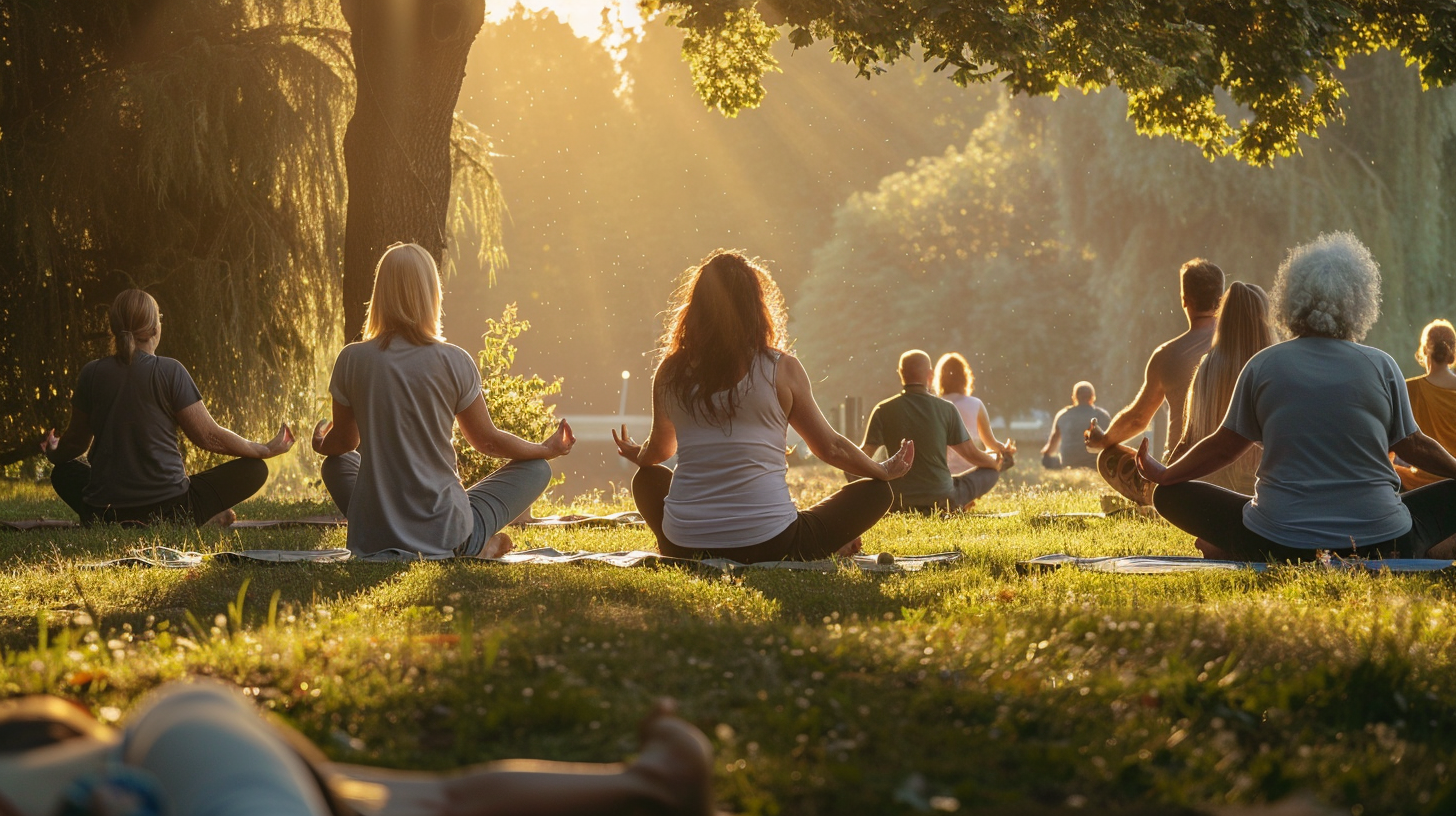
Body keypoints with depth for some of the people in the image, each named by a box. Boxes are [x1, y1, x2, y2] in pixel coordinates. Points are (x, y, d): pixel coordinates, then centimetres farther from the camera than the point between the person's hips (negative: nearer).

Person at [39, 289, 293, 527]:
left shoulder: (91, 374, 2)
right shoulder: (170, 371, -7)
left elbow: (76, 442, 16)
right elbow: (209, 437, -4)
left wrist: (54, 455, 40)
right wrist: (266, 450, 11)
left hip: (104, 513, 2)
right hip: (167, 508, -2)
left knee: (65, 473, 33)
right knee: (254, 469, 10)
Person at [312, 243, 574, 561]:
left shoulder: (352, 360, -6)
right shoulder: (454, 362, -11)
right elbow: (488, 441, 4)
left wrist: (320, 445, 37)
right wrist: (547, 449, 24)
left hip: (371, 537, 1)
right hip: (445, 533, -1)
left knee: (337, 464, 34)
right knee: (536, 469, 20)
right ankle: (479, 546, 2)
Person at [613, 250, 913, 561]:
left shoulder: (672, 371, 3)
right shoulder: (782, 369, -5)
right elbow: (831, 448, 5)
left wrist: (637, 455, 46)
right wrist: (885, 471, 25)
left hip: (684, 547, 2)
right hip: (767, 544, -1)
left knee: (649, 479, 35)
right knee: (875, 491, 17)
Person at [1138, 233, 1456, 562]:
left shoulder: (1264, 365, 2)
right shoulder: (1381, 366, 2)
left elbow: (1225, 446, 9)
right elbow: (1414, 446, 11)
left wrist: (1163, 475, 27)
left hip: (1281, 545, 0)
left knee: (1172, 495, 15)